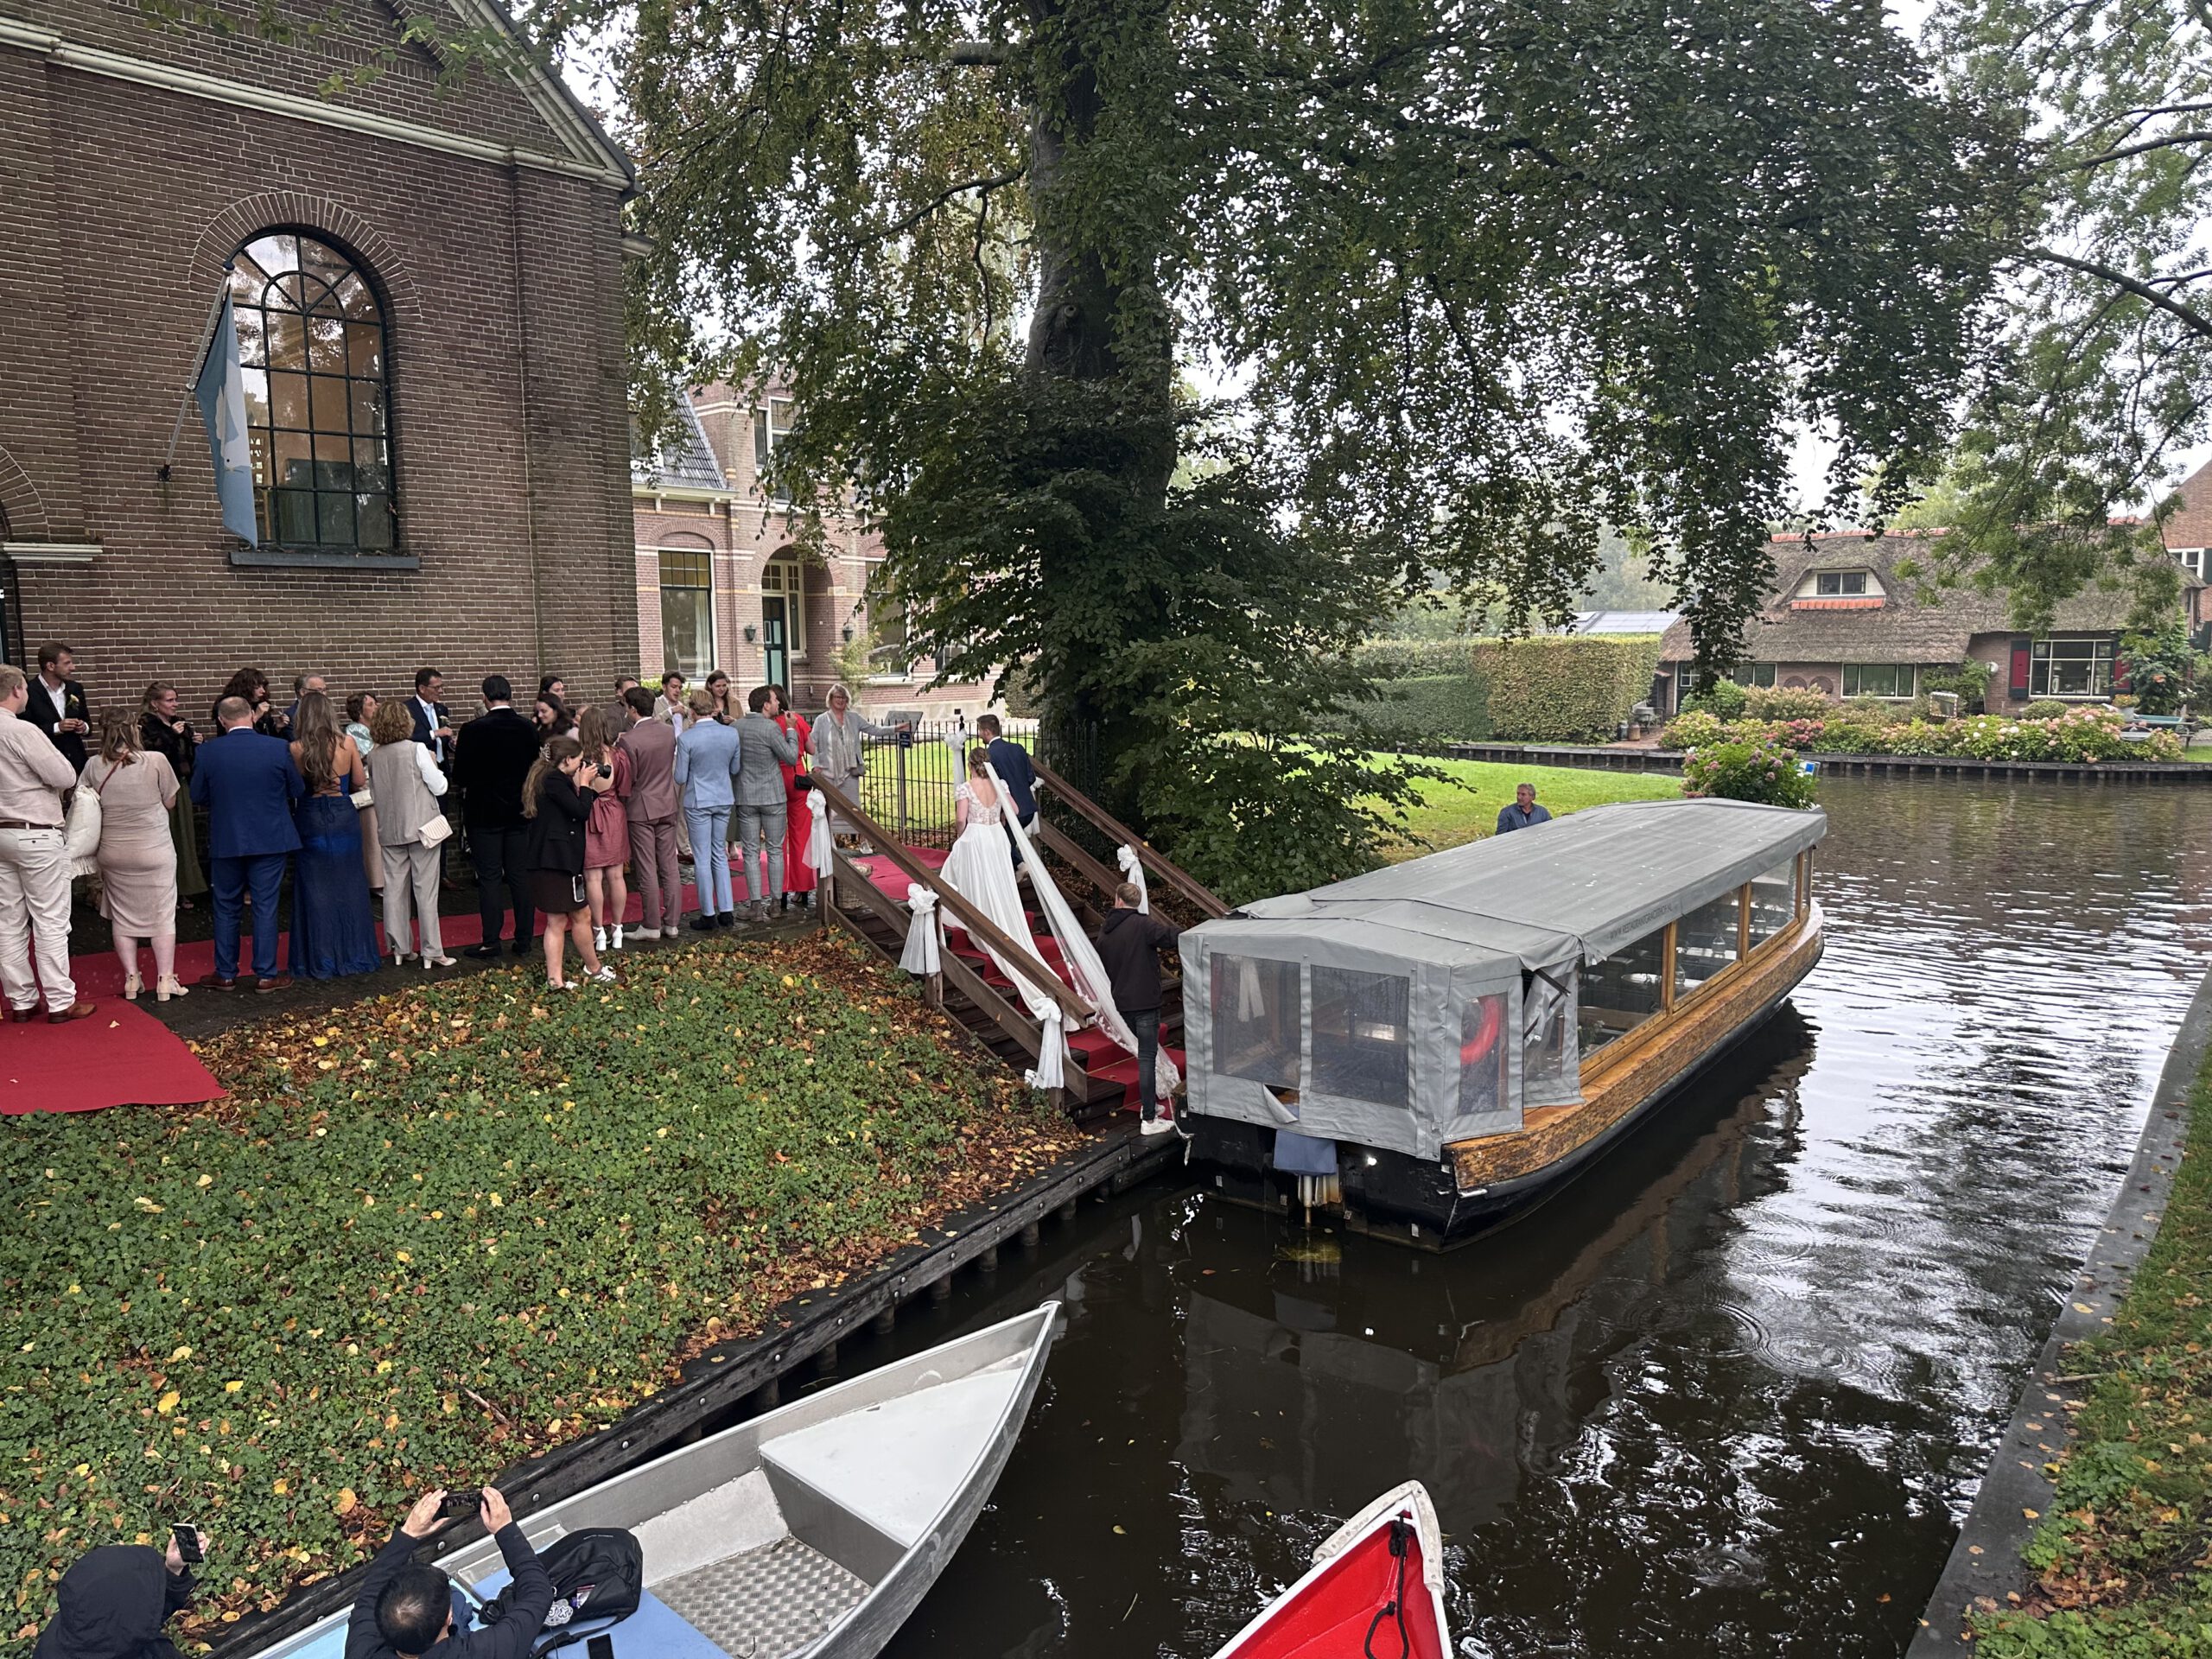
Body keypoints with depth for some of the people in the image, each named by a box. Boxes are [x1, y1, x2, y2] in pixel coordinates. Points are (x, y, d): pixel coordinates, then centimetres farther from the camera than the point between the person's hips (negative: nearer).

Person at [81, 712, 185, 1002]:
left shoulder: (94, 766, -5)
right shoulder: (156, 761, -12)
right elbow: (171, 803, -4)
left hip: (113, 853, 2)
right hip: (155, 852, -2)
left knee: (122, 915, 14)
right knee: (162, 914, 7)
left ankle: (131, 980, 16)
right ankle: (165, 980, 8)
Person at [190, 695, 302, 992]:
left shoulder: (208, 752, -8)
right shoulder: (279, 748, -10)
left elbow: (198, 797, 0)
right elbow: (298, 791, -1)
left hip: (227, 841, 1)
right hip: (271, 840, -1)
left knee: (226, 908, 14)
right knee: (265, 907, 5)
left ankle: (225, 975, 21)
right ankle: (266, 975, 9)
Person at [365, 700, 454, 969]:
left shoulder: (373, 756, 2)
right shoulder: (417, 750, -13)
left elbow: (373, 790, 13)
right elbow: (439, 787, -10)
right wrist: (433, 766, 7)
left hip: (389, 830, 4)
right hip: (420, 826, -4)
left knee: (394, 888, 11)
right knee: (425, 891, 0)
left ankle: (398, 949, 16)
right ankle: (431, 952, 3)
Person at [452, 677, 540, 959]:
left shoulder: (474, 730, -13)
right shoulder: (527, 728, -2)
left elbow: (460, 777, -9)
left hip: (484, 812, -3)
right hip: (519, 812, 4)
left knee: (489, 878, 2)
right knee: (519, 875, 8)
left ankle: (491, 942, 4)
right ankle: (523, 939, 12)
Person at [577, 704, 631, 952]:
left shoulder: (581, 757, -14)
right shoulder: (618, 755, -4)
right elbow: (624, 789, 1)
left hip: (590, 818, -3)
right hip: (615, 816, 3)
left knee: (593, 878, 3)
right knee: (616, 876, 9)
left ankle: (599, 931, 8)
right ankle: (617, 930, 16)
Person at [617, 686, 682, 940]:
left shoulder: (628, 740, -18)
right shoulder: (670, 731, -1)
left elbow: (626, 780, -12)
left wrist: (622, 803, 5)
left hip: (640, 809, -5)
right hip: (667, 805, 5)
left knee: (647, 869, 2)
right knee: (669, 866, 10)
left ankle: (652, 925, 8)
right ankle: (672, 922, 14)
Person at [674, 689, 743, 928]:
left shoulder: (686, 738, -17)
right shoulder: (731, 733, -5)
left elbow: (680, 778, -9)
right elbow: (735, 769, 6)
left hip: (698, 802, -4)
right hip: (724, 799, 4)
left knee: (702, 859, 6)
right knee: (720, 855, 16)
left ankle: (709, 915, 12)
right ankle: (727, 912, 16)